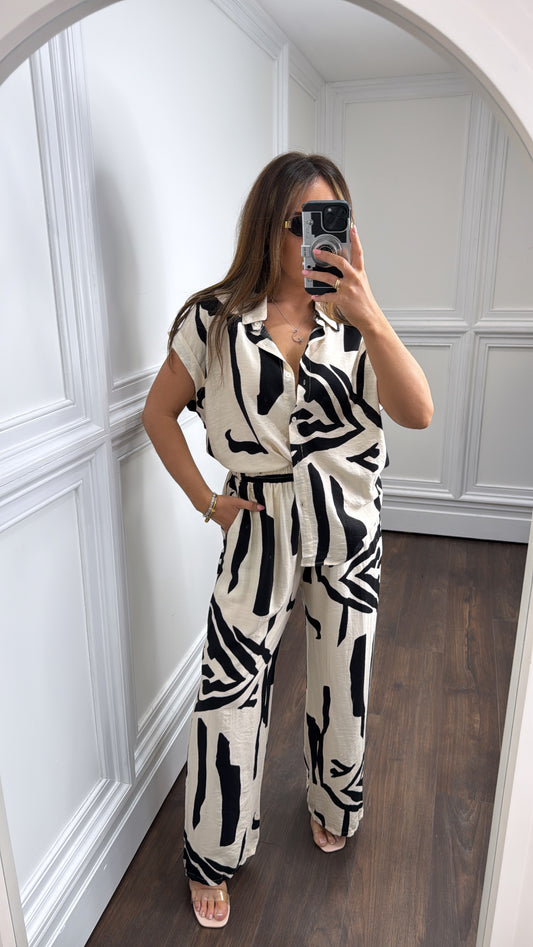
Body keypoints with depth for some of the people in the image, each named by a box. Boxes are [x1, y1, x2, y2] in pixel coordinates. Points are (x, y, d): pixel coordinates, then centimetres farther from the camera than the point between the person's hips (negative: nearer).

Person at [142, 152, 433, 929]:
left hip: (350, 527, 2)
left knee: (341, 680, 16)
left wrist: (369, 316, -29)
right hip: (260, 527, -2)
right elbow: (160, 411, 3)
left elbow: (417, 413, -16)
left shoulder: (351, 321, -2)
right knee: (230, 688, 2)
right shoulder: (215, 319, -6)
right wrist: (204, 499, -4)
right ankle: (212, 858, 28)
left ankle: (334, 808, 47)